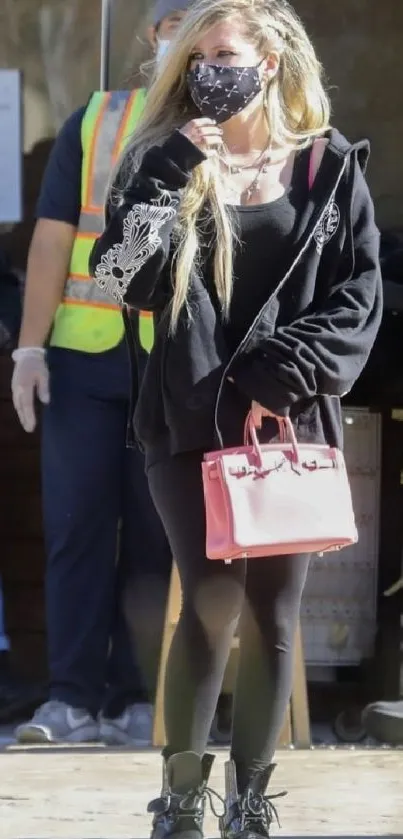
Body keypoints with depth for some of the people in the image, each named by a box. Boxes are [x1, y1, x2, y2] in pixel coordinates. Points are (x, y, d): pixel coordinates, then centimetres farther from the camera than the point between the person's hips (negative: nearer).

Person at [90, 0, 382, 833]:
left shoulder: (330, 167, 5)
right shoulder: (164, 159, 6)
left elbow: (360, 298, 1)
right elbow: (122, 280, -6)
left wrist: (279, 380, -11)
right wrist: (169, 173, -15)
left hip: (291, 424, 1)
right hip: (190, 421, -1)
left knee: (272, 615, 2)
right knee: (213, 599, -14)